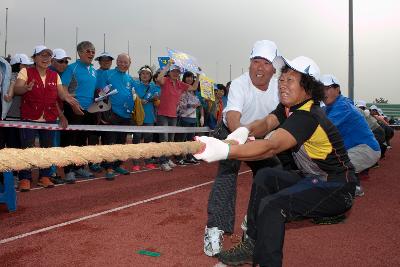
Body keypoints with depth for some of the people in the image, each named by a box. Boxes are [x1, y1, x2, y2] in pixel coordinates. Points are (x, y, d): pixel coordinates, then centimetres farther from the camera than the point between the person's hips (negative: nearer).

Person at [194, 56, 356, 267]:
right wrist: (244, 130, -30)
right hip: (312, 179, 10)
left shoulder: (308, 116, -26)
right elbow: (267, 123, -6)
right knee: (265, 176, 6)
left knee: (272, 205, -25)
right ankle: (252, 246, 10)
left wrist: (225, 151, -51)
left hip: (336, 189, -10)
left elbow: (271, 147, -39)